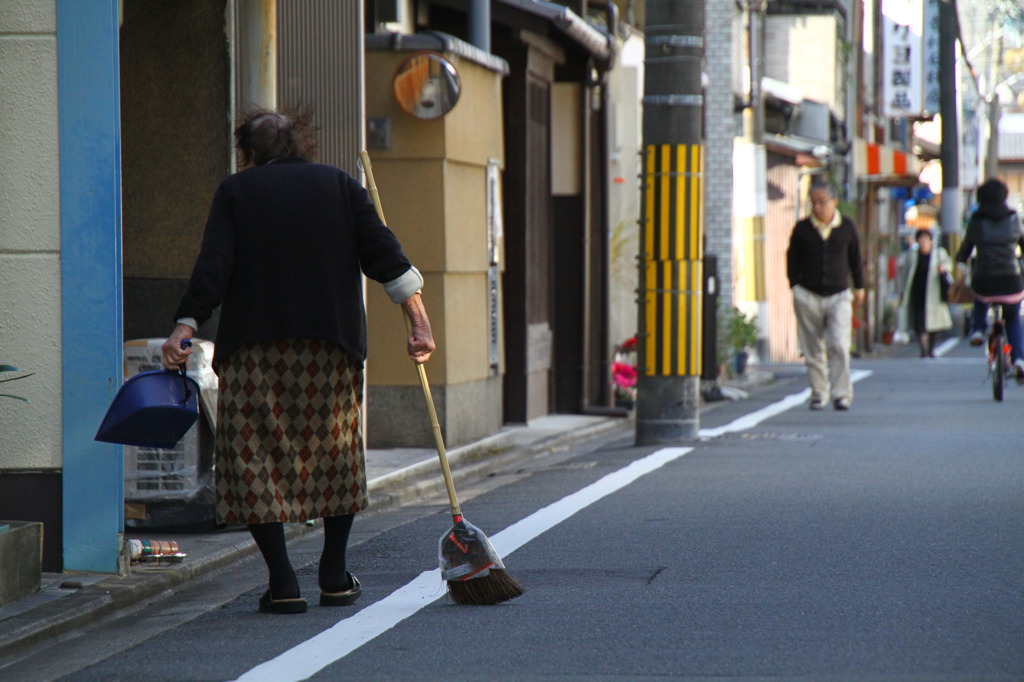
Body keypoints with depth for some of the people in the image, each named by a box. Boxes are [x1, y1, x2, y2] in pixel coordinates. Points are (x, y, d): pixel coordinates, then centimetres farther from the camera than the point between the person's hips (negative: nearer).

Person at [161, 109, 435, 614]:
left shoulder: (235, 191, 6)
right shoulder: (339, 185, 11)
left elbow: (213, 267, -6)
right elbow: (383, 255, 4)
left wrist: (185, 326, -10)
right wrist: (418, 321, 3)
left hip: (253, 348, -2)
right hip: (330, 345, 2)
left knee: (257, 457, 2)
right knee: (334, 453, 16)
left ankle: (283, 582, -6)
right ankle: (335, 577, 19)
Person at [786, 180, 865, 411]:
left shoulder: (847, 227, 5)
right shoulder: (802, 228, 2)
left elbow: (855, 258, 15)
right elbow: (792, 259, 9)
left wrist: (859, 287, 19)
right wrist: (795, 287, 3)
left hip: (838, 296, 0)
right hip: (808, 296, 0)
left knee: (839, 346, -12)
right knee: (813, 350, 4)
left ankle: (841, 394, -9)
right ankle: (818, 394, 14)